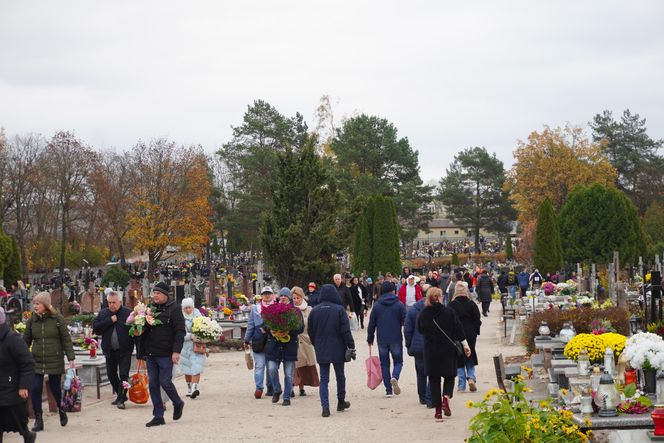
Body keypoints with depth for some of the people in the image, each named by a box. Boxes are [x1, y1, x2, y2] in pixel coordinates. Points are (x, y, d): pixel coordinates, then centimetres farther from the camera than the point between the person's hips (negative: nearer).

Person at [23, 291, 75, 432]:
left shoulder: (58, 318, -5)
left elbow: (66, 339, -3)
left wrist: (71, 358, -7)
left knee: (55, 388, 7)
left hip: (55, 361, -2)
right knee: (35, 388, -7)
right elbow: (26, 340, 9)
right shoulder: (32, 320, 4)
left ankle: (62, 412, 34)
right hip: (36, 361, 2)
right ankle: (38, 420, 3)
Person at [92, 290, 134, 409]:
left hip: (124, 350, -5)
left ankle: (121, 399, -1)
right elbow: (95, 328, -6)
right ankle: (120, 395, 31)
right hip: (110, 350, 5)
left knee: (123, 375, -7)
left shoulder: (128, 313, -5)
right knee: (111, 375, 14)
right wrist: (110, 321, -14)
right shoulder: (103, 313, 6)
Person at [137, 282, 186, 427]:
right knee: (153, 384, 4)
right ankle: (158, 416, 10)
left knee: (165, 381, -7)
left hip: (165, 354, -6)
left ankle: (178, 403, 22)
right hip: (150, 353, 6)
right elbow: (144, 331, 19)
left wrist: (176, 351, -18)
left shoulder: (174, 309, -5)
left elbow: (180, 332, -10)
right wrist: (142, 352, 15)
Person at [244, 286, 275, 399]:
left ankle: (270, 388, 18)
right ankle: (259, 388, -5)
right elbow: (250, 325, 12)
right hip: (258, 342, 0)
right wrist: (247, 340, 12)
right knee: (259, 365, -5)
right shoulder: (255, 309, 9)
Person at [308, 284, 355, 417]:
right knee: (340, 376, 16)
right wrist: (351, 346, -5)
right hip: (337, 350, -2)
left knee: (323, 379, 4)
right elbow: (345, 331, -12)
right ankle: (341, 402, 28)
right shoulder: (339, 310, -11)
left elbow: (310, 331, 6)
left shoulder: (314, 311, 0)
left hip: (321, 350, 2)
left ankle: (325, 407, -6)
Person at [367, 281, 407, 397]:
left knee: (384, 364, 9)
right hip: (396, 339, -1)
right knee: (398, 361, 12)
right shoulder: (399, 305, -3)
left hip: (382, 340, 1)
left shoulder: (377, 305, 2)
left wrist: (370, 338, 14)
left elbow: (372, 323, 4)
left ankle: (388, 390, 3)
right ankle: (394, 377, -19)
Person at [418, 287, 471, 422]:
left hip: (430, 351, 1)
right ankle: (446, 397, -12)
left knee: (434, 379, 7)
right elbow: (458, 329, -3)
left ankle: (438, 410, 4)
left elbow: (420, 330, 10)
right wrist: (465, 345, 6)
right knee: (449, 376, 15)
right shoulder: (449, 312, -8)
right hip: (448, 350, -1)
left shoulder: (423, 314, -5)